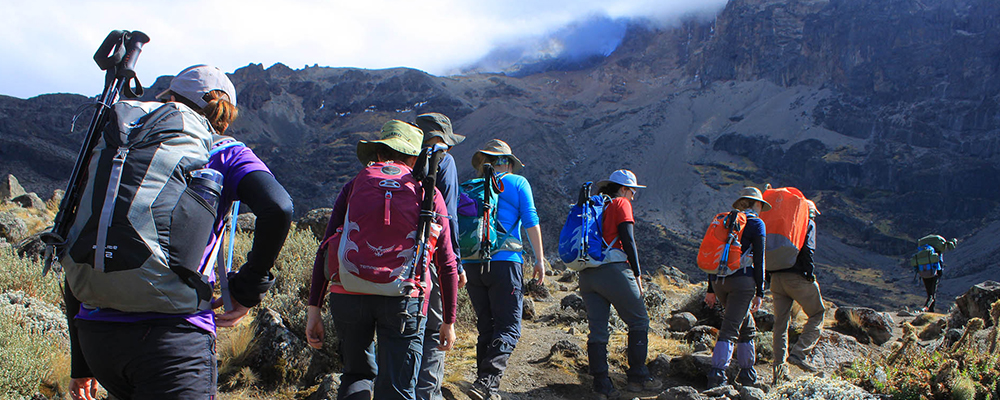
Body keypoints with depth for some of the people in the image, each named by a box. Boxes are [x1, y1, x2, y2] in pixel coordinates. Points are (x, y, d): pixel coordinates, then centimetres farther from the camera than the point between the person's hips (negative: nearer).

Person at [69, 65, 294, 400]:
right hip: (176, 333, -5)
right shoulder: (225, 154, 7)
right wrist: (247, 290, -1)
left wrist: (80, 362, 20)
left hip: (95, 334, 5)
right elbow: (278, 209, -14)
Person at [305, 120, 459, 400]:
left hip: (348, 294, 2)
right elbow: (446, 263, 8)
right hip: (403, 298, -2)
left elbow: (326, 249, 5)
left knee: (357, 375, 22)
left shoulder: (354, 186, 12)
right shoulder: (428, 193, 10)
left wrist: (313, 308, 6)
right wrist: (449, 321, 15)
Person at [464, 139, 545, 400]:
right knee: (508, 328, -5)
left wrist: (460, 265, 19)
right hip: (504, 261, -4)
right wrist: (539, 259, 1)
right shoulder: (517, 183, 6)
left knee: (486, 326, 13)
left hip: (472, 263, 5)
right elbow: (531, 221, -2)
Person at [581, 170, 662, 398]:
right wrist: (637, 275, -6)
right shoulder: (620, 204, 1)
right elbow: (628, 241, -8)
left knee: (597, 330, 6)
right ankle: (638, 378, 7)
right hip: (613, 270, -7)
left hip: (586, 274, 7)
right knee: (638, 322, 6)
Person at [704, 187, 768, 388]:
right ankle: (716, 374, -18)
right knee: (730, 328, -9)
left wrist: (711, 289, 17)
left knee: (746, 326, 20)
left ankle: (747, 373, 23)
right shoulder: (756, 224, 0)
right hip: (742, 280, -6)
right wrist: (760, 292, -4)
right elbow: (758, 260, -5)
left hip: (719, 280, 6)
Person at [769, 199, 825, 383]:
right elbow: (807, 249, -11)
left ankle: (779, 367, 3)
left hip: (776, 277, 6)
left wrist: (769, 276, 14)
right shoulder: (808, 223, 5)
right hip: (797, 276, -6)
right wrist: (810, 273, -7)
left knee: (780, 321, 8)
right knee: (817, 315, 7)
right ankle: (798, 353, -9)